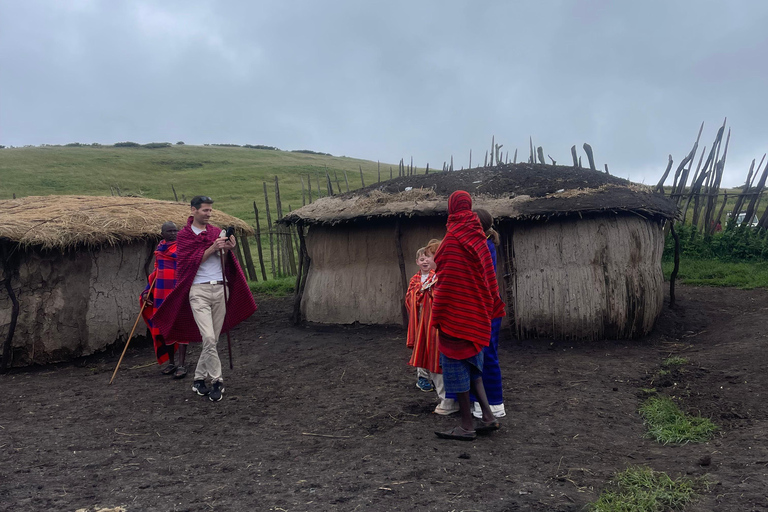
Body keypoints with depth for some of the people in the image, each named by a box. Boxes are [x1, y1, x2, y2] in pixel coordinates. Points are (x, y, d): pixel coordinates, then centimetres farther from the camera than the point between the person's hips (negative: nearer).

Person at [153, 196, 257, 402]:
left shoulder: (216, 232, 13)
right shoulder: (184, 235, 2)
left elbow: (223, 263, 13)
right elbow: (189, 261, -8)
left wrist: (227, 249, -7)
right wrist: (212, 248, -15)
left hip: (219, 288, 5)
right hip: (199, 290, -5)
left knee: (213, 339, 8)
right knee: (208, 337, -15)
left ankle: (199, 379, 21)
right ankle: (216, 380, -3)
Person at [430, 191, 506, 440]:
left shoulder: (452, 240, -15)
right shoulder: (478, 238, 7)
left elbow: (446, 280, -16)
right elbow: (488, 276, 12)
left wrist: (438, 314, -11)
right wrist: (493, 306, 19)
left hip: (455, 312, -8)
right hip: (477, 312, 8)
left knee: (456, 363, 0)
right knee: (471, 364, 17)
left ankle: (467, 425, 5)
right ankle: (488, 415, 13)